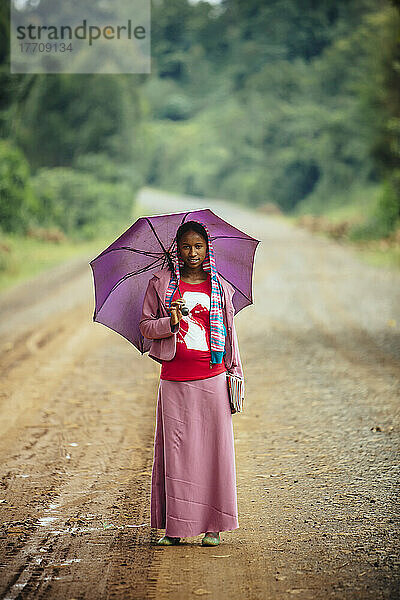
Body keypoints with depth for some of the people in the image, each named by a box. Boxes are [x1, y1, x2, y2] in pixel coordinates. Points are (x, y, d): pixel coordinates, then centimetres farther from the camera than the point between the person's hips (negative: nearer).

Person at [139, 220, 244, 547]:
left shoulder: (220, 287, 9)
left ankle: (213, 526, 6)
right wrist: (171, 323, -13)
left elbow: (229, 332, 14)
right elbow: (145, 326, 6)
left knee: (214, 449, -1)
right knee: (175, 451, -1)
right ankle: (175, 527, 6)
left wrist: (236, 373, 10)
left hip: (212, 378, 1)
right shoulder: (161, 284, 5)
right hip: (174, 381, -1)